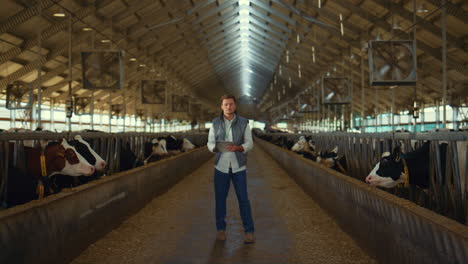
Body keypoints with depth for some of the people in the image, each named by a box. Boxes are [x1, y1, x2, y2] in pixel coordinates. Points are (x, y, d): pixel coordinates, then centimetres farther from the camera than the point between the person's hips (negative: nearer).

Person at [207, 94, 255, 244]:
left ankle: (249, 232, 6)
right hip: (221, 165, 1)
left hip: (238, 166, -1)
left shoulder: (243, 123, -4)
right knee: (220, 198, 4)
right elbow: (210, 144, 1)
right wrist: (216, 148, -23)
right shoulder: (215, 123, 0)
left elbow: (249, 144, -6)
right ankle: (221, 229, 20)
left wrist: (237, 148, -26)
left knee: (243, 199, -2)